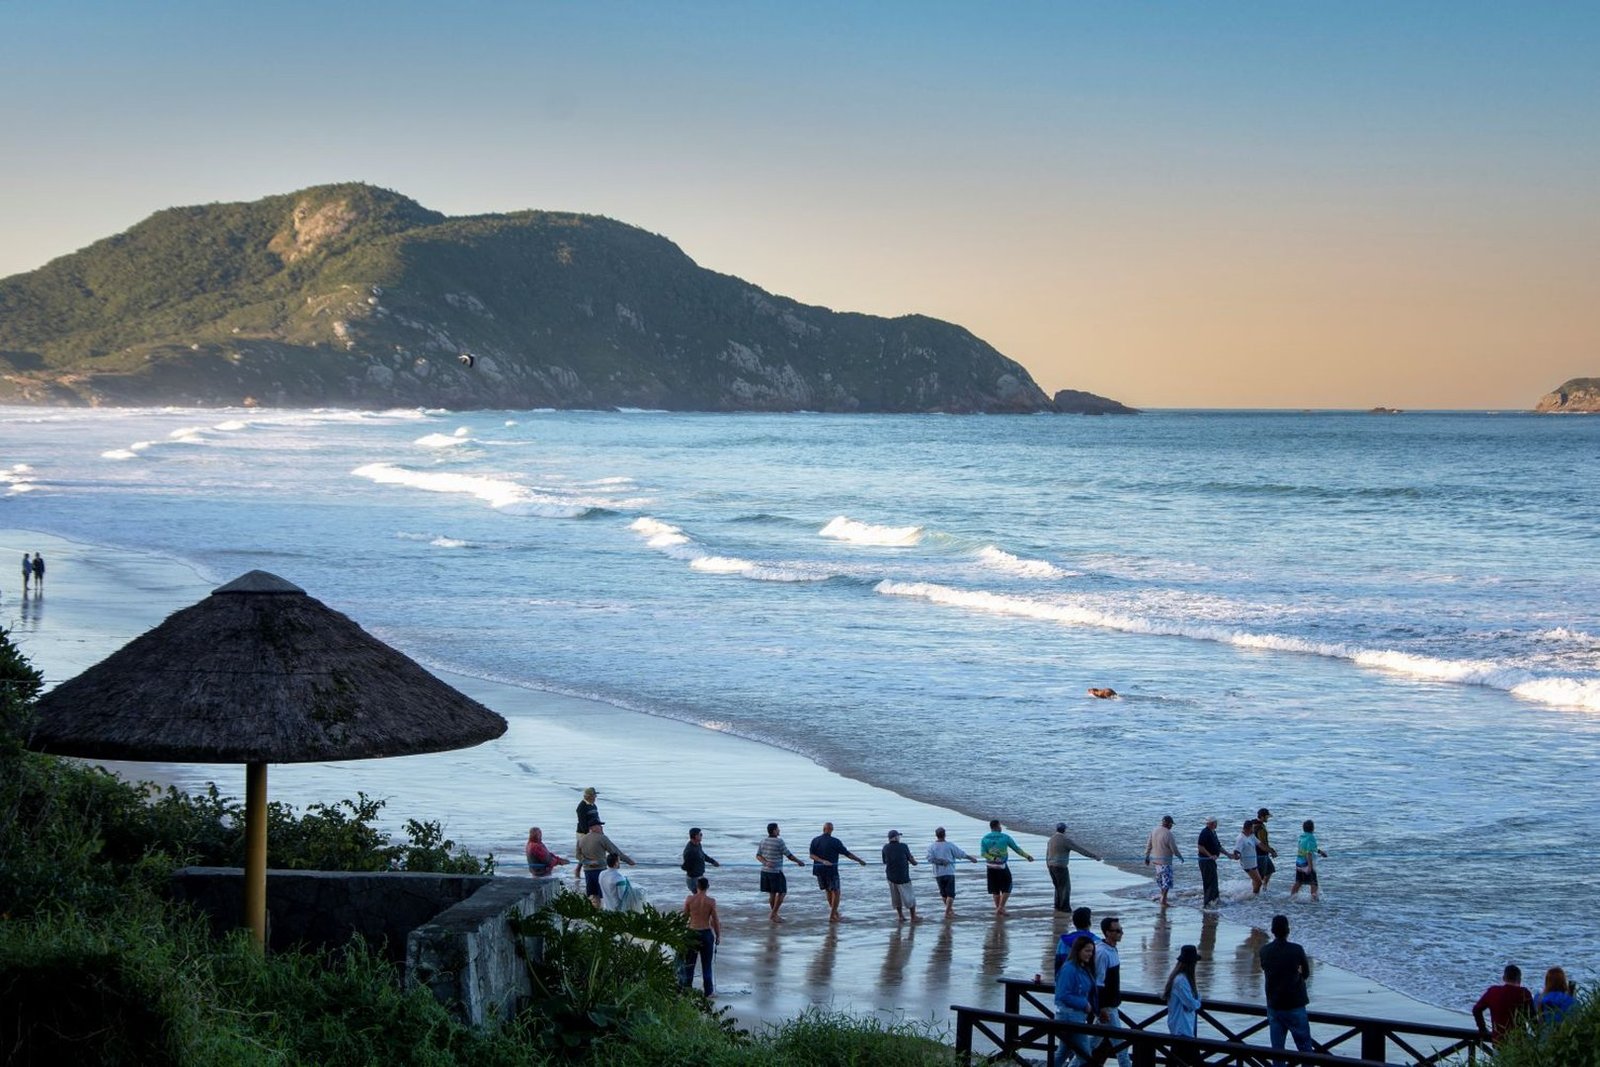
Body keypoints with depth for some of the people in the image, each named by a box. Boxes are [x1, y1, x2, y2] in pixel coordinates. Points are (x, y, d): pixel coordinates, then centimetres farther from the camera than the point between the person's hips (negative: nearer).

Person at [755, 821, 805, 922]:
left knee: (772, 893, 14)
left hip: (765, 871, 7)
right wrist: (799, 861, 7)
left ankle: (774, 915, 20)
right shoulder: (779, 842, -14)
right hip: (776, 872, -7)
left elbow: (758, 856, 5)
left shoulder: (763, 841, 6)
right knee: (782, 893, 4)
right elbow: (789, 855, -8)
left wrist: (765, 862, -10)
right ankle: (773, 914, -1)